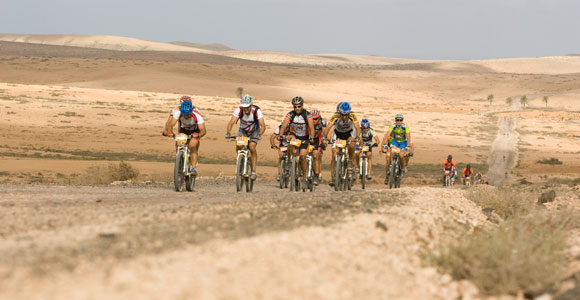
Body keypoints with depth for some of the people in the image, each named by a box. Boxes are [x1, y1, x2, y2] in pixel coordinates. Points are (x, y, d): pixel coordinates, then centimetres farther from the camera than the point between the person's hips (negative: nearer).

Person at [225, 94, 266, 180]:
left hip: (254, 131, -2)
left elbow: (263, 125, -37)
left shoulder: (256, 111, -31)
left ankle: (253, 171, -17)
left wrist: (260, 134, -56)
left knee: (252, 147, -24)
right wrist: (228, 133, -51)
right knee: (238, 146, -21)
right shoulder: (239, 110, -28)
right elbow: (231, 123, -34)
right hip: (243, 131, 2)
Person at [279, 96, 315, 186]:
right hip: (294, 135, 1)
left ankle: (304, 177, -1)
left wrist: (311, 137, -41)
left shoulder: (307, 115, -15)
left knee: (303, 156, -16)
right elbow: (284, 125, -22)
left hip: (304, 138, -1)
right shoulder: (290, 114, -12)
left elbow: (311, 127, -23)